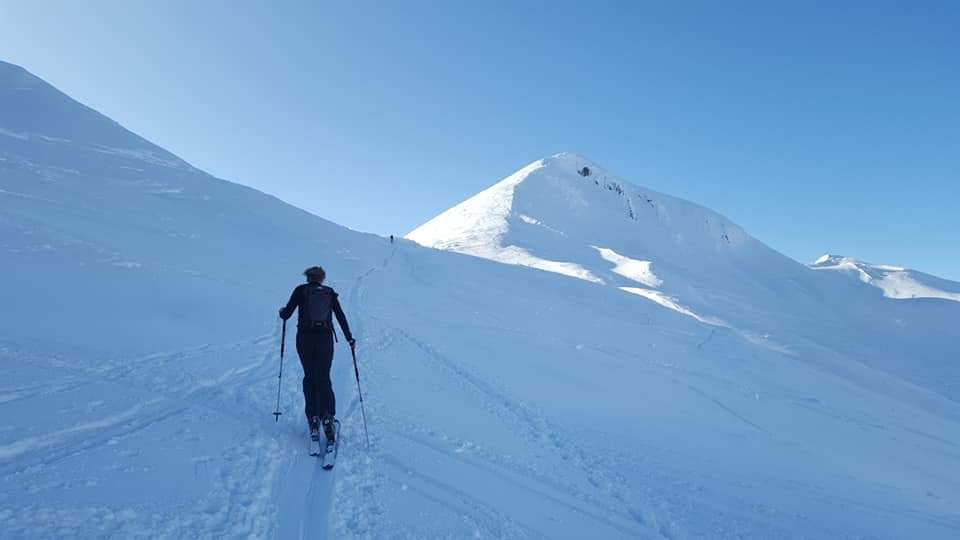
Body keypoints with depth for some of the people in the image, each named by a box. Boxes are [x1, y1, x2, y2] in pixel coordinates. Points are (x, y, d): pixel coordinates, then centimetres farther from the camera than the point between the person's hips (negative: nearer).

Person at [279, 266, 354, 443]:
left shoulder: (300, 290, 3)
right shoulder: (330, 292, 9)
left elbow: (286, 314, 2)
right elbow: (341, 317, 8)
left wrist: (282, 312, 25)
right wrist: (349, 338, 16)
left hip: (305, 338, -1)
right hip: (325, 337, 1)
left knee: (309, 377, 12)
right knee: (324, 378, 4)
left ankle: (313, 417, 6)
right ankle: (327, 416, -13)